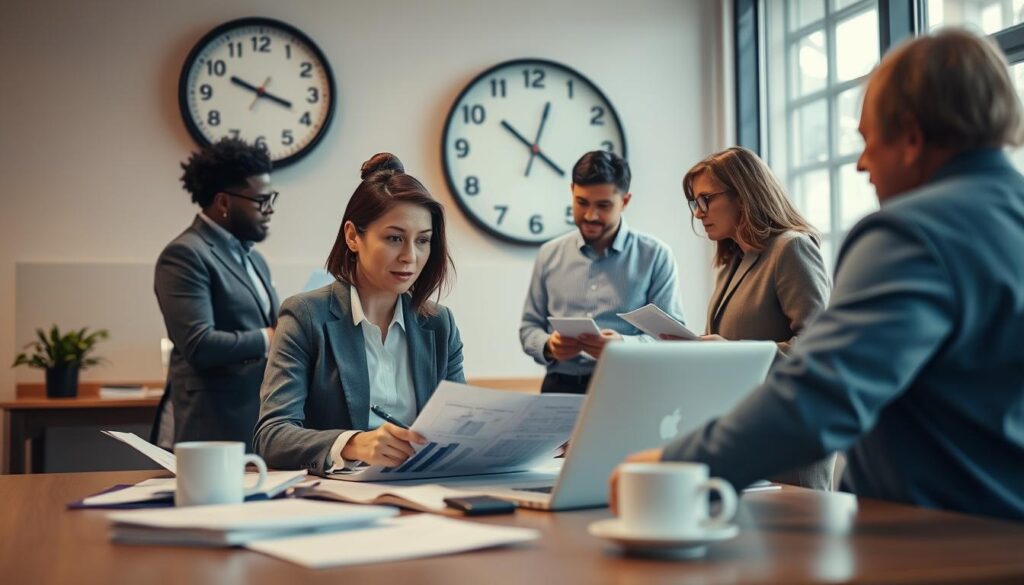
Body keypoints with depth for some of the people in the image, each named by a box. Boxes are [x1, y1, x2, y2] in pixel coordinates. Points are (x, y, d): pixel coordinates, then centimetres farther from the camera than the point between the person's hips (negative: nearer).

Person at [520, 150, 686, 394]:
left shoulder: (656, 256, 4)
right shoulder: (549, 255, 13)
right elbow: (529, 327, 18)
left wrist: (623, 345, -17)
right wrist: (549, 347, -3)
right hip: (561, 386, 2)